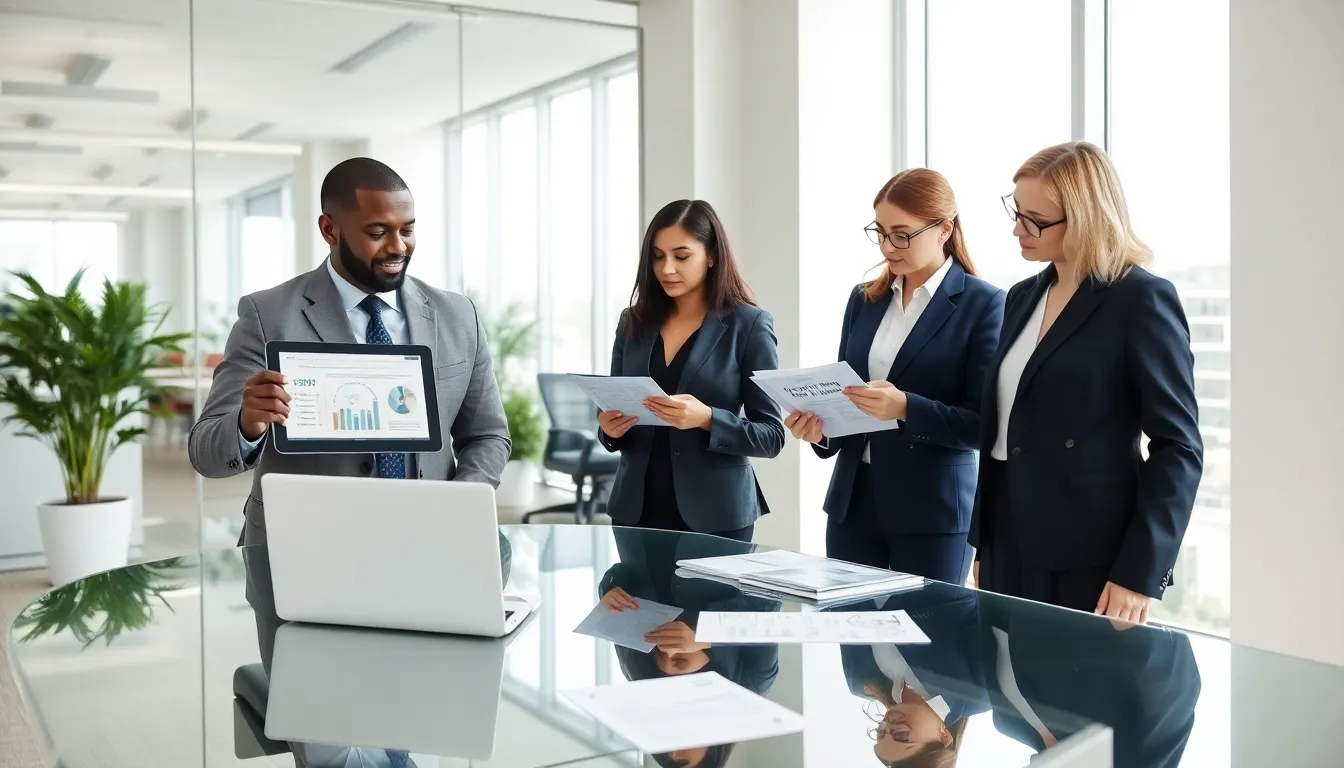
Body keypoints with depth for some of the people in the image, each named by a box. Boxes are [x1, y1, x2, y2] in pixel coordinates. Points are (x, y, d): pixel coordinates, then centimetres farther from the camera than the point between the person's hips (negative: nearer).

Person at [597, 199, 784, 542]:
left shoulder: (749, 325, -6)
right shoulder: (634, 322, 5)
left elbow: (771, 436, -8)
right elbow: (614, 408, 13)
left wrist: (707, 419, -23)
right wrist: (610, 428, -9)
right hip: (637, 509, 3)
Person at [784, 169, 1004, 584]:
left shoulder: (983, 304, -6)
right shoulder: (864, 300, 10)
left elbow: (983, 423, -11)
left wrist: (905, 408, -25)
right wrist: (821, 429, -6)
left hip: (933, 510, -4)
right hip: (853, 502, 5)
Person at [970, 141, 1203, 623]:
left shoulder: (1142, 300, -8)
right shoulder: (1024, 297, 12)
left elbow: (1178, 448, -12)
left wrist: (1139, 572, -17)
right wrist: (983, 546, 14)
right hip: (1009, 549, 6)